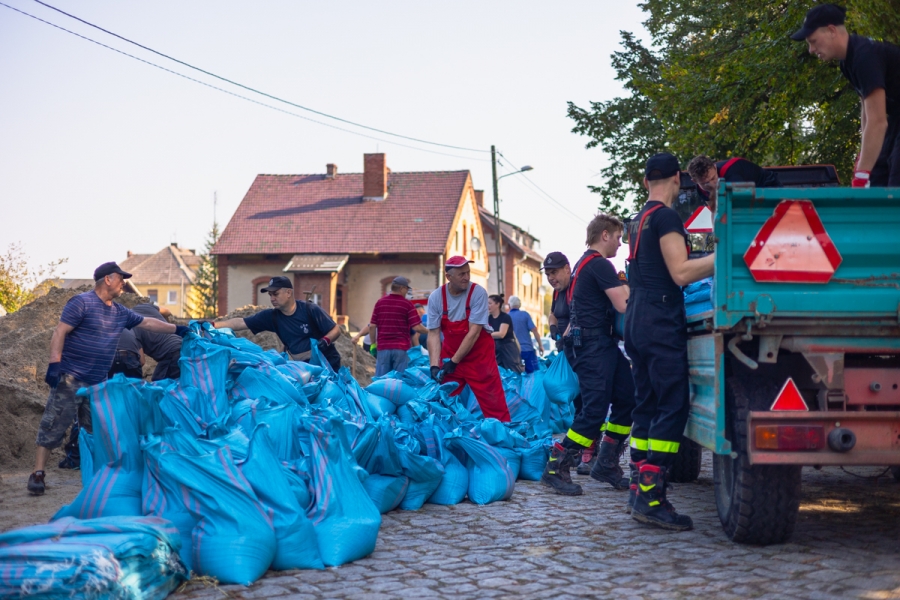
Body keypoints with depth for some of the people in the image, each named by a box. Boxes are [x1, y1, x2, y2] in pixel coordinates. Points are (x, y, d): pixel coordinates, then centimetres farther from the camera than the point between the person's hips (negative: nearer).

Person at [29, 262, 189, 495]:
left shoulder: (120, 312, 14)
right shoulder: (81, 302, -9)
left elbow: (147, 323, 23)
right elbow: (59, 333, -13)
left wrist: (178, 329, 19)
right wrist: (54, 364, -22)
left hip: (98, 382, 8)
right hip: (70, 378, -7)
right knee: (54, 425, -6)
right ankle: (37, 473, -3)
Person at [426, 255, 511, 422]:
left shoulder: (478, 292, -16)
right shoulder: (436, 297, -7)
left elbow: (474, 332, -18)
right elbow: (433, 334, -8)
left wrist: (454, 361, -19)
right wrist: (435, 365, -19)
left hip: (479, 355, -3)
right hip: (450, 354, 3)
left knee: (493, 402, -5)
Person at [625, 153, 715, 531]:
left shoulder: (639, 220, 19)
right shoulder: (666, 217, -9)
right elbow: (681, 273, -17)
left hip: (637, 320, 10)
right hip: (661, 320, -10)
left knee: (647, 405, 11)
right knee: (673, 407, -10)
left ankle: (639, 491, 11)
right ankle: (650, 495, -16)